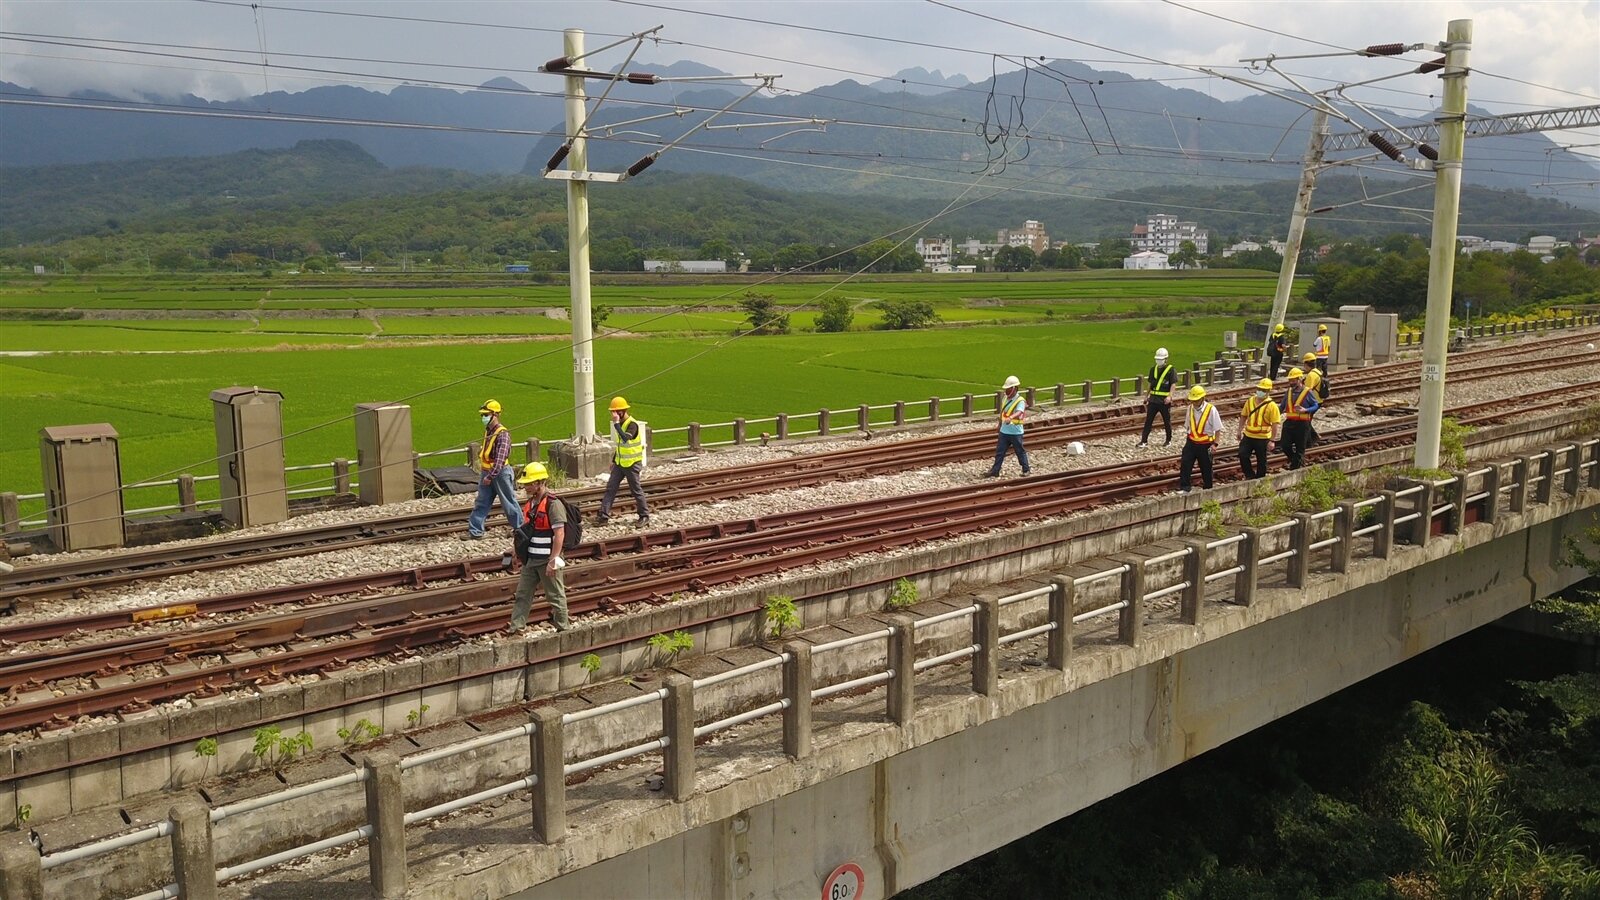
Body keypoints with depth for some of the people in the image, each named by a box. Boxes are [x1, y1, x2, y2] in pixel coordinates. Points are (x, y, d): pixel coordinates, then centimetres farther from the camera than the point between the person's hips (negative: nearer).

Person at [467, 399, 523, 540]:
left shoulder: (502, 434, -18)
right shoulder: (488, 431, 9)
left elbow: (500, 458, -25)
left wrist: (491, 476, -28)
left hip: (500, 473, -8)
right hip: (486, 473, 8)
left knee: (508, 502, 4)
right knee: (481, 503, 7)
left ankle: (519, 527, 18)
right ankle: (475, 532, 10)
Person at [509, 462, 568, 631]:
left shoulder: (553, 504, -18)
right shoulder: (530, 503, 10)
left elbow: (559, 534, -22)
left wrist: (553, 561, -24)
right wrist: (517, 547, 16)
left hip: (547, 560, -9)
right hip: (531, 559, 9)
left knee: (555, 596, 4)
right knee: (522, 595, 9)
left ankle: (563, 630, 16)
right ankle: (516, 629, 14)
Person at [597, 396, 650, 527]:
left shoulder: (632, 424, -19)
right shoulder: (620, 423, 8)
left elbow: (625, 439, -39)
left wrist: (616, 423, -37)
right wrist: (613, 460, 20)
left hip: (632, 464, -8)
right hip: (619, 463, 8)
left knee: (636, 491, 2)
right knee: (610, 488, 1)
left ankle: (644, 516, 16)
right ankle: (604, 516, 1)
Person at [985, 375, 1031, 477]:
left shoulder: (1020, 401, -17)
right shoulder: (1005, 398, 5)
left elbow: (1019, 412, -37)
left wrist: (1010, 418, -56)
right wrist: (1000, 424, 27)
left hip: (1016, 432, -6)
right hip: (1004, 431, 6)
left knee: (1020, 452, 9)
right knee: (999, 452, 5)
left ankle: (1026, 470, 25)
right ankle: (995, 471, 10)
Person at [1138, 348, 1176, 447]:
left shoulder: (1170, 369, -6)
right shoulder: (1153, 369, 9)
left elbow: (1173, 384, -10)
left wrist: (1169, 396, -22)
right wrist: (1146, 396, 15)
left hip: (1164, 400, -4)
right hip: (1153, 399, 4)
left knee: (1167, 421, 8)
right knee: (1148, 420, 0)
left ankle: (1169, 440, 23)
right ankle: (1144, 440, 1)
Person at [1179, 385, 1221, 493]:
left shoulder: (1211, 410, -15)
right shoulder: (1190, 408, -1)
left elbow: (1218, 429, -11)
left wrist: (1215, 444, -16)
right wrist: (1187, 440, 11)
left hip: (1205, 445, -3)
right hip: (1192, 442, 3)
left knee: (1206, 468, 9)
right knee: (1185, 464, -11)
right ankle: (1184, 488, -7)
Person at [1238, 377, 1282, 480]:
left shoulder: (1271, 405, -11)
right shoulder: (1250, 401, 4)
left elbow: (1275, 424, -12)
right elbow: (1243, 416, 14)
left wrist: (1272, 440, -15)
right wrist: (1240, 431, 9)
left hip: (1262, 438, -4)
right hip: (1248, 436, 4)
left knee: (1261, 461, 8)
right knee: (1242, 455, -7)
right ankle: (1250, 476, 10)